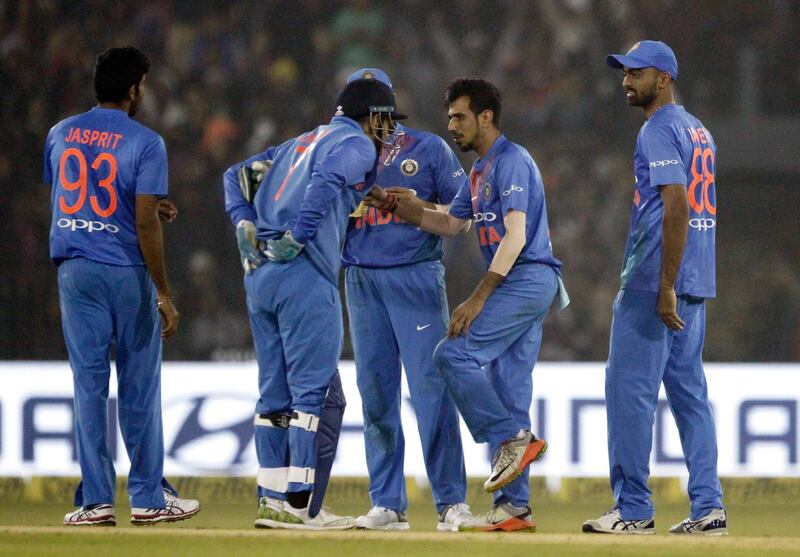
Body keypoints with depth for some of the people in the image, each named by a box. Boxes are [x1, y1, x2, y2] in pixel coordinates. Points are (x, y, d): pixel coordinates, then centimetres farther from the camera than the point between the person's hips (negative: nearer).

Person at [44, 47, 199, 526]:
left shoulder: (61, 135, 6)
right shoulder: (145, 143, -10)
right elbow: (144, 224, -16)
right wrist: (164, 293, -12)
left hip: (75, 271, 4)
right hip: (127, 272, -4)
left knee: (89, 384, 4)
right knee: (139, 387, 5)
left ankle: (96, 500, 1)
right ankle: (148, 497, 9)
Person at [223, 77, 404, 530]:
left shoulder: (302, 143, 26)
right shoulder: (357, 145, 0)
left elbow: (239, 175, 25)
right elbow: (327, 179, -21)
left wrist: (246, 226, 13)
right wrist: (299, 237, -19)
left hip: (259, 273, 9)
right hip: (304, 274, -9)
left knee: (276, 392, 12)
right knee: (319, 393, -7)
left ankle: (273, 501, 12)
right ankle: (301, 506, -11)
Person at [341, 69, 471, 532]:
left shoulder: (429, 149, 5)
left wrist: (418, 206, -13)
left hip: (416, 279, -4)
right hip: (362, 281, 4)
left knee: (431, 386, -10)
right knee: (375, 392, 3)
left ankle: (453, 502, -9)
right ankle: (388, 505, 7)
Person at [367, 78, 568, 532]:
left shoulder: (511, 160, -11)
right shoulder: (481, 170, 20)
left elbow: (515, 236, -19)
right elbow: (449, 224, 26)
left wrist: (478, 299, -22)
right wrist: (393, 205, 14)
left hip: (527, 278, -10)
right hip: (517, 286, 10)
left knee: (454, 353, -18)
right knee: (506, 390, 6)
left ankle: (514, 440, -12)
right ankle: (513, 507, 5)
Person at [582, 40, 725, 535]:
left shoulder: (660, 130, -11)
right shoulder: (699, 131, 18)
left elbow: (676, 207, -20)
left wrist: (665, 286, -23)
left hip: (655, 282, -9)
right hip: (697, 283, 9)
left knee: (630, 388, -6)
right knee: (689, 390, 10)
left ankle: (634, 509, -6)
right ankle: (708, 508, 6)